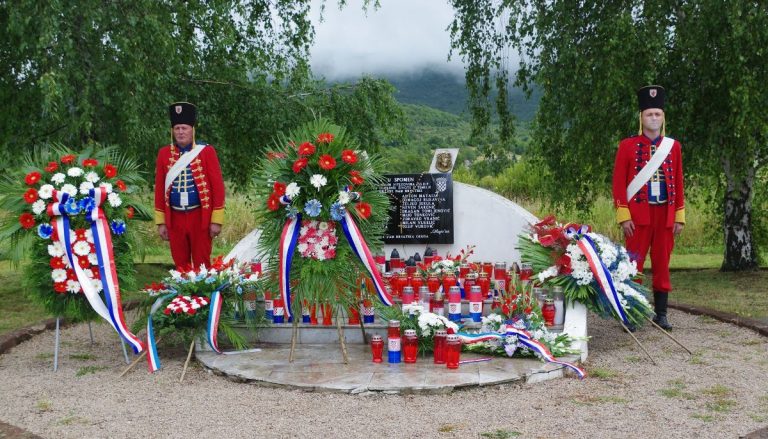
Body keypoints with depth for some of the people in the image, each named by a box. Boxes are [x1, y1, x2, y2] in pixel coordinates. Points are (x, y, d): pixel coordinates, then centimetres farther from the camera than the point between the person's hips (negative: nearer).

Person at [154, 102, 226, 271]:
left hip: (201, 218, -2)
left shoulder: (206, 151, -3)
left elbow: (217, 186, -5)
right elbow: (159, 188, 8)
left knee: (202, 265, 3)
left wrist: (216, 220, -8)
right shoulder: (164, 153, 5)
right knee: (180, 265, 9)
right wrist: (161, 222, 5)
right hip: (175, 219, 3)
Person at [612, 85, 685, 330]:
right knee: (633, 265, -2)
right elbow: (618, 183, -3)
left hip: (666, 215, 3)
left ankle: (661, 314, 15)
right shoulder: (627, 145, 0)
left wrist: (680, 217, 5)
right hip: (638, 215, -3)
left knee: (662, 265, 7)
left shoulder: (673, 146, 9)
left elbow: (678, 183, 10)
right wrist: (623, 216, -10)